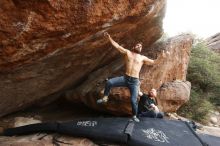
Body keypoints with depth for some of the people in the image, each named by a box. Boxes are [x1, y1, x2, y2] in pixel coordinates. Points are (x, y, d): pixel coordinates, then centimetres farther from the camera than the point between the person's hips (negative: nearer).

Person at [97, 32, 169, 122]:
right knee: (109, 82, -20)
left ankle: (134, 116, 25)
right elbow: (117, 46, 5)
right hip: (125, 78, 1)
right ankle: (105, 98, 4)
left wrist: (161, 57, -9)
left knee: (133, 100, -1)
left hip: (134, 81, 0)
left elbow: (154, 62, 8)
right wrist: (109, 38, -1)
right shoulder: (127, 52, 10)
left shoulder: (142, 58, 10)